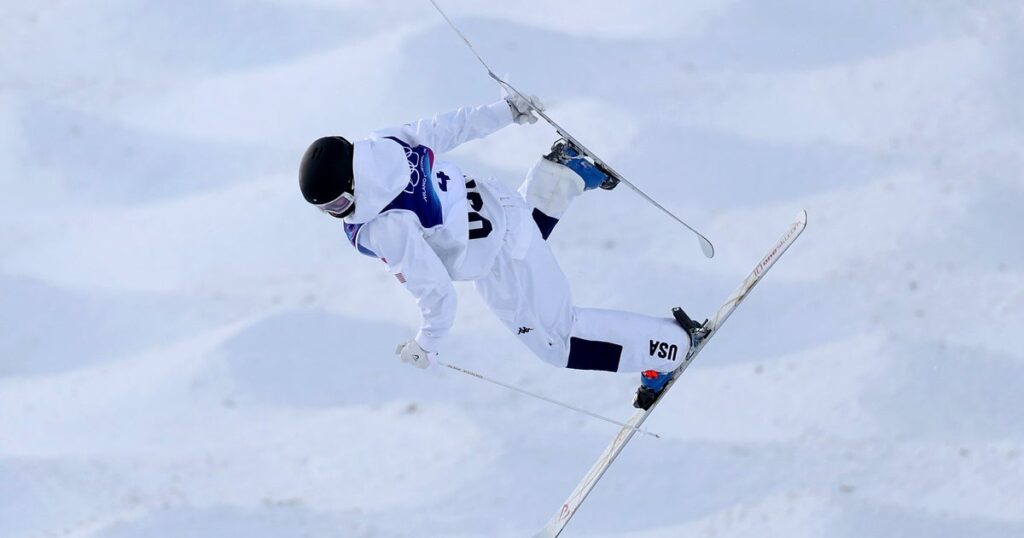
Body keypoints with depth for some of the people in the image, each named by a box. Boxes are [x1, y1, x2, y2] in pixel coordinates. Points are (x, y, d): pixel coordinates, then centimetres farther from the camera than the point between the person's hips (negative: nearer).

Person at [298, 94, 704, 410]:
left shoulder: (387, 230, -37)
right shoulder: (379, 145, -19)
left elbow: (437, 292, -29)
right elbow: (447, 127, -4)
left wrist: (427, 344, -11)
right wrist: (505, 111, 10)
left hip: (498, 264, -7)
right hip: (497, 201, 7)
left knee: (555, 338, 11)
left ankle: (672, 340, 16)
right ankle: (568, 169, 54)